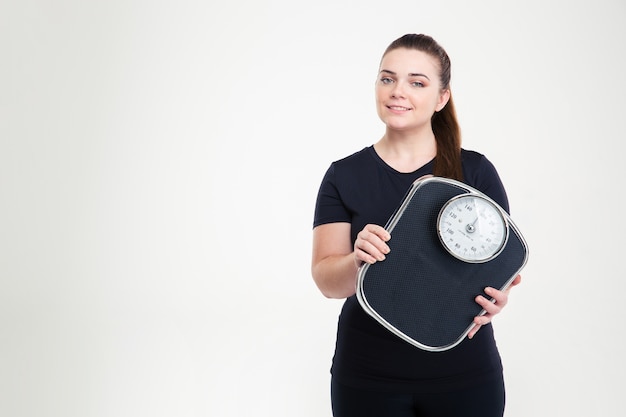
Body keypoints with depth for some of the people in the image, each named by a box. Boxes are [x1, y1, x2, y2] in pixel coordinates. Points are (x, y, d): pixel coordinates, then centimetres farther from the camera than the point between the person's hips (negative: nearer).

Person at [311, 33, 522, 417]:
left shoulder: (477, 171, -3)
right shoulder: (343, 176, -1)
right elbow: (326, 280, -6)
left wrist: (498, 294, -25)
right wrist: (358, 261, -27)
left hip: (465, 373, 0)